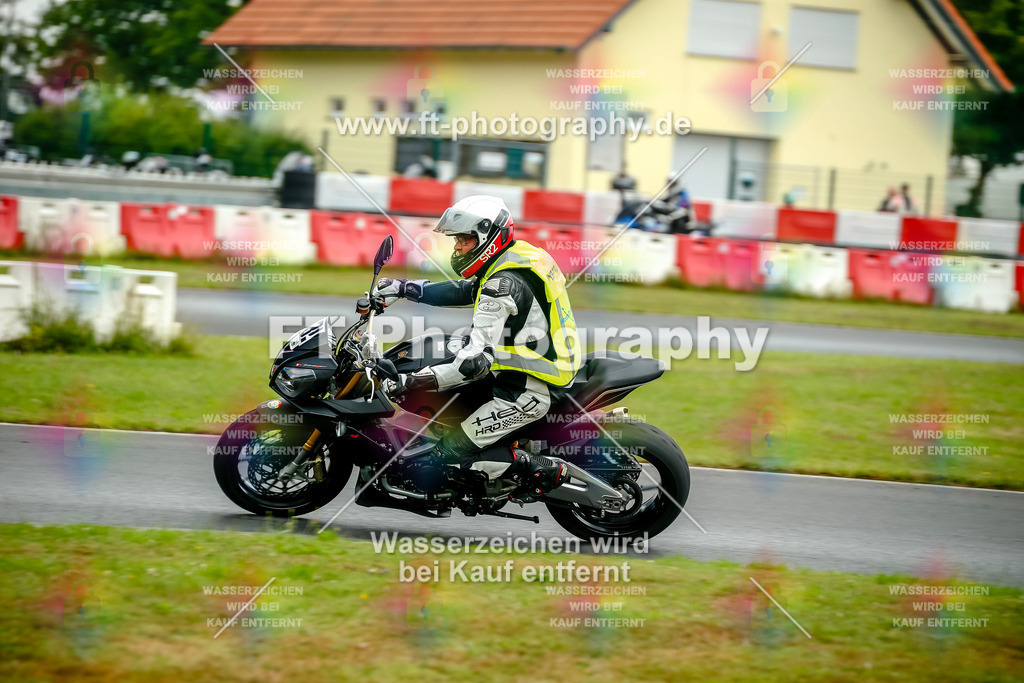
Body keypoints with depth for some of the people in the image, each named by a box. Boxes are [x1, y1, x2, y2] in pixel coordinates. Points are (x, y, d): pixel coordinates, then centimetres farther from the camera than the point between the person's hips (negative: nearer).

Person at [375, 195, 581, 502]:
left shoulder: (503, 284, -23)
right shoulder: (519, 255, 7)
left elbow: (477, 360, -28)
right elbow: (460, 292, 19)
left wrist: (413, 382, -28)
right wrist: (401, 287, 14)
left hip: (525, 393, -10)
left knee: (448, 454, -10)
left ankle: (542, 470, -6)